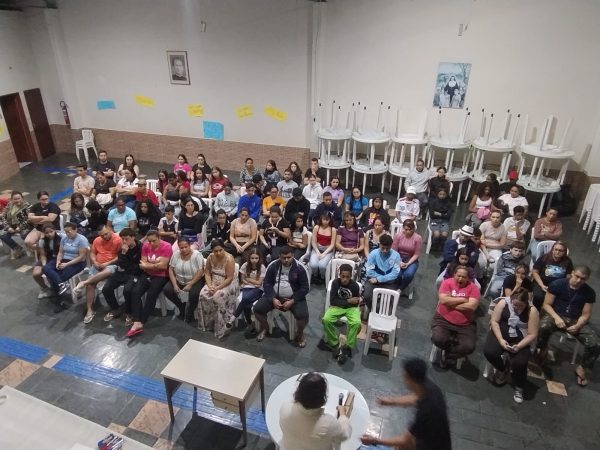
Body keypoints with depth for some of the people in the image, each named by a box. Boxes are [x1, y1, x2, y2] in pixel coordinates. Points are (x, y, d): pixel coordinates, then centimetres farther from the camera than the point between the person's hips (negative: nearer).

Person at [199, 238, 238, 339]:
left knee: (218, 297, -31)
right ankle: (208, 323, -3)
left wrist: (217, 288, -25)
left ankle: (221, 328, -17)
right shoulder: (210, 257, -5)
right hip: (214, 282, 5)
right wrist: (210, 286, -15)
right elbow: (207, 273, 1)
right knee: (203, 294, -21)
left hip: (228, 284, -5)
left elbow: (229, 278, -21)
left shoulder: (229, 259, -22)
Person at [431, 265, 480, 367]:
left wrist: (450, 303, -13)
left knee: (469, 347, -21)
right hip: (443, 320, -1)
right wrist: (462, 299, -11)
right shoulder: (447, 282, -2)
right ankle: (456, 341, 9)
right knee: (438, 339, -27)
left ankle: (447, 355, 8)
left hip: (465, 325, 1)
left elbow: (472, 306, -15)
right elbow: (443, 300, -16)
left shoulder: (473, 287, -1)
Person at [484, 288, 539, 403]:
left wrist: (519, 346, -23)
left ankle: (519, 388, 6)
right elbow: (494, 321, -7)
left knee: (519, 363, -26)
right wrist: (500, 339, -18)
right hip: (500, 334, 1)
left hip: (520, 341, -1)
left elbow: (532, 335, -9)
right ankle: (502, 368, 11)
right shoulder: (503, 303, -8)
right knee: (489, 352, -26)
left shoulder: (532, 311, -11)